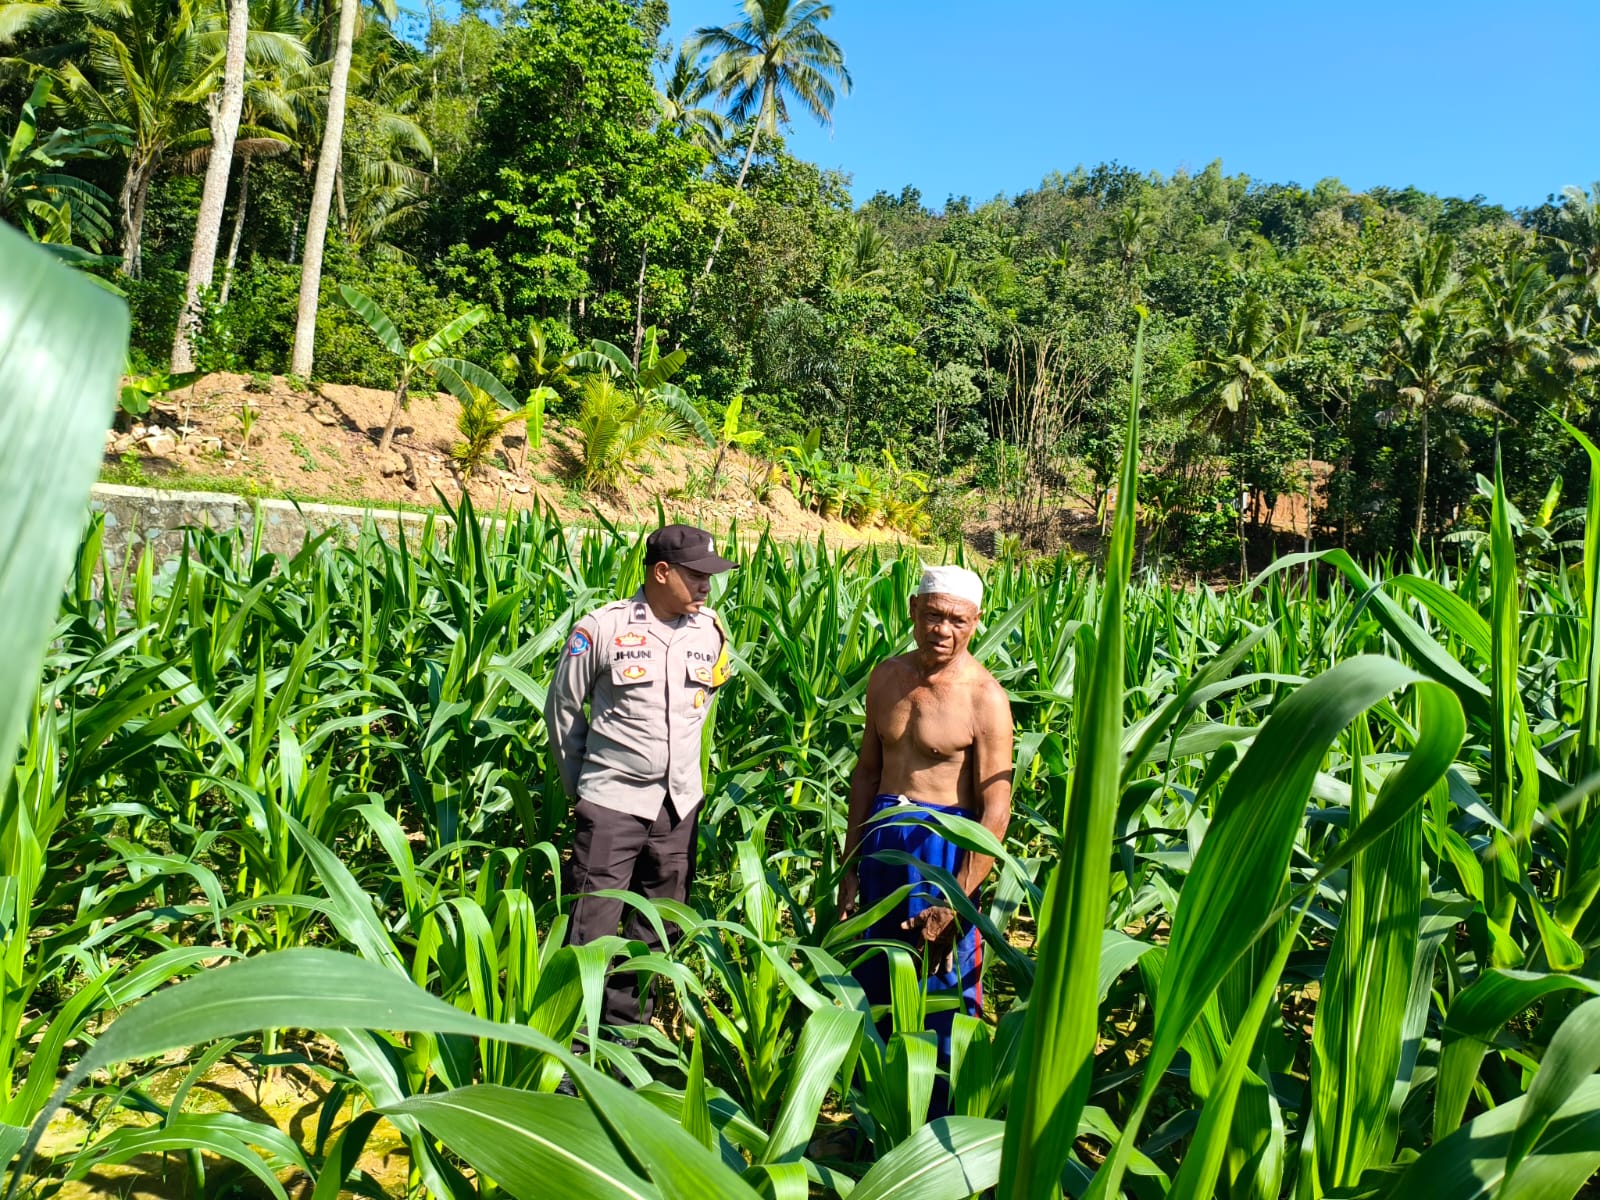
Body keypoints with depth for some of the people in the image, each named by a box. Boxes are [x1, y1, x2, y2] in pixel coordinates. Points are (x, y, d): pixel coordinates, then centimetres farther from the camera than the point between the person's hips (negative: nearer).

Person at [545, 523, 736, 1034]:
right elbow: (562, 708, 2)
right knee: (590, 931, -2)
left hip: (679, 804, 5)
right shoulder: (602, 628, -11)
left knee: (656, 931, 15)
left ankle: (625, 1029, 32)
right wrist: (580, 785, 8)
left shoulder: (710, 631, 0)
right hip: (612, 801, -4)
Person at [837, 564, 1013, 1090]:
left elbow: (996, 812, -16)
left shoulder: (985, 698, -14)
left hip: (943, 845, -6)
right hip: (881, 838, 6)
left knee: (942, 990, 5)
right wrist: (849, 864, 11)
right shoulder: (886, 677, 4)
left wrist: (954, 903, -18)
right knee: (874, 984, 16)